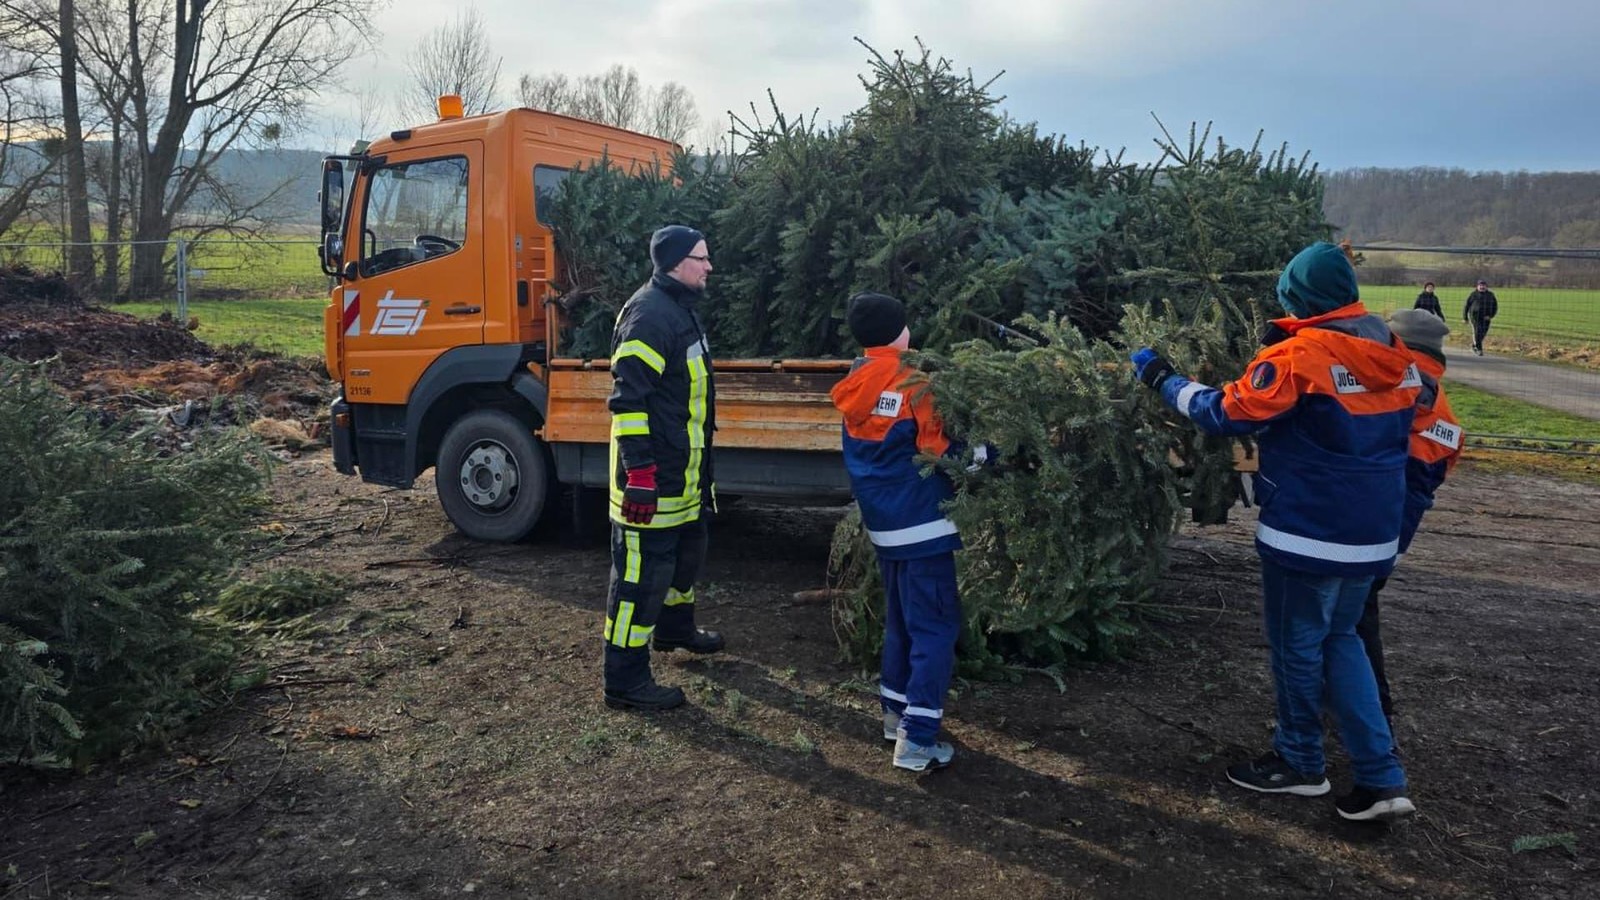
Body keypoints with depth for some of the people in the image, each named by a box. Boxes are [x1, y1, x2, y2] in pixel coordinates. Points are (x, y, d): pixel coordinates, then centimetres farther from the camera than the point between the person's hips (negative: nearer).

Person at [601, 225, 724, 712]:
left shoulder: (680, 310, 15)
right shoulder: (649, 314, -19)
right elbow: (628, 397, -24)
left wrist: (698, 471, 28)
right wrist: (639, 469, -27)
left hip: (683, 474, 11)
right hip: (652, 479, -11)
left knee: (688, 550, 26)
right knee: (642, 570, -4)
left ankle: (674, 627, 48)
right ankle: (625, 680, 6)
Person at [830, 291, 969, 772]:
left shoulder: (856, 389, 5)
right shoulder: (914, 386, -15)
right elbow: (946, 453, -14)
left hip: (883, 523, 7)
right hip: (921, 524, -7)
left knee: (901, 620, 20)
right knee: (936, 628, -1)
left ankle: (897, 712, 29)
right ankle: (917, 738, -3)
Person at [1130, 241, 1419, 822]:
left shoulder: (1300, 354, -18)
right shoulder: (1393, 354, 5)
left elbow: (1226, 414, -19)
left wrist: (1162, 379, -5)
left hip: (1309, 532, -7)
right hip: (1373, 532, 8)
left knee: (1298, 645, 10)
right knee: (1340, 639, 20)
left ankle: (1300, 763, 28)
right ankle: (1381, 778, 17)